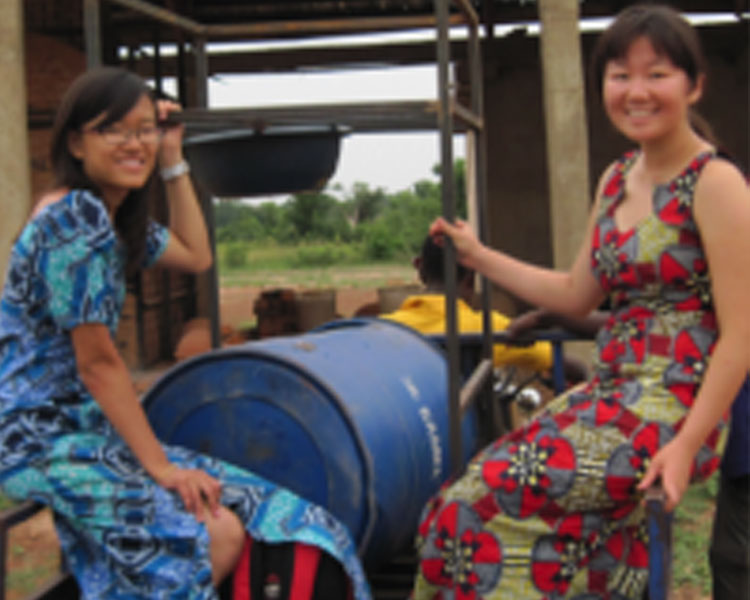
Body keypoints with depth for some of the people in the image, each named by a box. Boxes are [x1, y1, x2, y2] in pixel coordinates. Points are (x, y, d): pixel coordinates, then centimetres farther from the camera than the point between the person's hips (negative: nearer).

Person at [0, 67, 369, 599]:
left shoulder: (114, 216, 12)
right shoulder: (75, 217, -17)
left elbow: (196, 256, 25)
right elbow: (97, 363, -18)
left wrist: (173, 159, 17)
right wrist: (159, 465, -14)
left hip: (89, 431, 10)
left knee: (244, 514, 1)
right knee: (217, 534, -20)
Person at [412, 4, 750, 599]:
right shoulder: (616, 180, 13)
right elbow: (577, 295, 22)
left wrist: (688, 445, -20)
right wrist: (478, 255, 20)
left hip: (674, 409, -7)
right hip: (610, 393, 7)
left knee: (480, 501, -19)